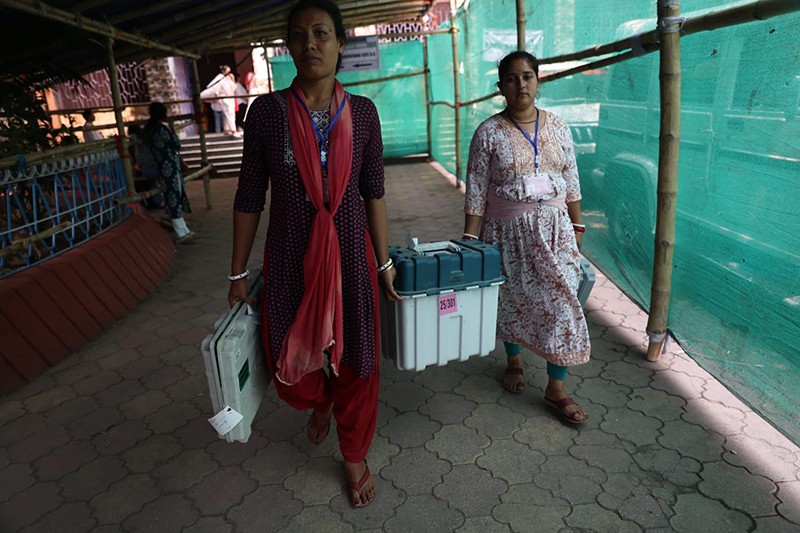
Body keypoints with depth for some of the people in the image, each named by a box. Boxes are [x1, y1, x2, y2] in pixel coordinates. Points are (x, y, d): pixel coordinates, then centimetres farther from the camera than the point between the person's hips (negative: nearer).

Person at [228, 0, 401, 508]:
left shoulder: (362, 112, -2)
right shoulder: (268, 110, -5)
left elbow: (374, 193, 3)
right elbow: (249, 196, -2)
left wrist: (384, 262, 3)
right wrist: (239, 272, 2)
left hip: (350, 255, 1)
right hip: (290, 259, 0)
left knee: (355, 361, 10)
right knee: (292, 362, 13)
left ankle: (356, 457, 35)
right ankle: (320, 403, 52)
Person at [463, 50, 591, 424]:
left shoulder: (557, 126, 3)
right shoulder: (488, 133, -7)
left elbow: (571, 183, 8)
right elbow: (476, 193, -8)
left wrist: (576, 226, 8)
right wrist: (470, 241, -10)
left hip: (553, 228, 3)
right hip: (508, 233, -2)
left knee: (561, 302, 0)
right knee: (511, 300, 12)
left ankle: (556, 388, 13)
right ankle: (513, 361, 40)